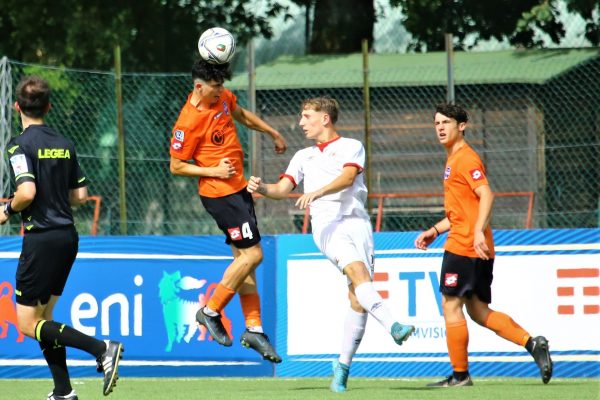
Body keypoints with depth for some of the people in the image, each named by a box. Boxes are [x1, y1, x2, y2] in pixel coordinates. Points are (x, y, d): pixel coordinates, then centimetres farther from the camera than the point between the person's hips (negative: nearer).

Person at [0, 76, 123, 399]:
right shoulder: (63, 144, 10)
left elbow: (27, 192, -23)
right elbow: (80, 195, 12)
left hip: (41, 238, -8)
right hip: (67, 236, 8)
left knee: (28, 324, -3)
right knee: (43, 317, 17)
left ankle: (102, 349, -18)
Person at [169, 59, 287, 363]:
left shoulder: (222, 97, 2)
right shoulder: (188, 123, -21)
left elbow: (241, 115, 25)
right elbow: (176, 167, -13)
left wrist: (273, 133, 33)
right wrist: (213, 171, -21)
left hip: (237, 188, 9)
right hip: (220, 194, -9)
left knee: (244, 257, 9)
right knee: (252, 254, -10)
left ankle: (253, 328, 12)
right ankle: (211, 312, 1)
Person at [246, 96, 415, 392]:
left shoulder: (351, 146, 13)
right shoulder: (304, 157, 27)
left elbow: (348, 177, -7)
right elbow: (283, 189, 17)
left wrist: (317, 192, -23)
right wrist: (261, 188, -5)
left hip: (356, 220, -1)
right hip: (326, 224, 1)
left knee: (357, 297, -10)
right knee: (358, 272, -27)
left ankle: (343, 365, -1)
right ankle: (392, 326, -45)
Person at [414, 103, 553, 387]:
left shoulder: (465, 158, -9)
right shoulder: (454, 159, 22)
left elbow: (486, 194, -22)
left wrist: (479, 231, -32)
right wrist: (434, 231, 23)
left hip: (463, 246, -10)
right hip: (479, 250, 10)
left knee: (451, 305, -3)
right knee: (478, 311, 10)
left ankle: (460, 374, 2)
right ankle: (532, 344, 0)